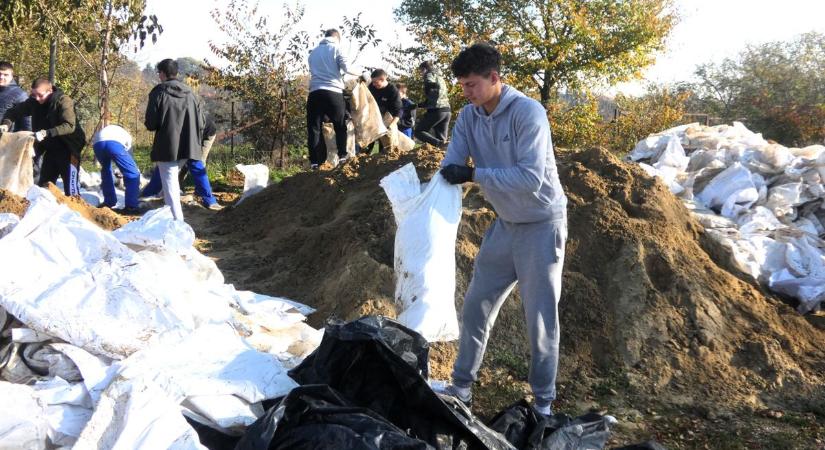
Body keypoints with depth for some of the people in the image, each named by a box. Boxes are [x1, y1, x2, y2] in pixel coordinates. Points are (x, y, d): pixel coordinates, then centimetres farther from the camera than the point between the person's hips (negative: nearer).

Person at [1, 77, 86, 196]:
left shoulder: (63, 101, -19)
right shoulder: (33, 102, -1)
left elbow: (70, 126, -29)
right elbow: (15, 111, 8)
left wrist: (47, 133, -39)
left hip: (68, 148, -7)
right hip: (51, 149, 7)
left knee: (70, 185, -9)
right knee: (43, 184, 12)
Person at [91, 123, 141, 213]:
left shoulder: (105, 129, 46)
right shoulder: (126, 135, 39)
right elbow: (129, 157, 42)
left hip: (97, 143, 4)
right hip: (114, 143, -4)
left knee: (106, 170, 32)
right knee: (133, 173, 8)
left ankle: (109, 202, 38)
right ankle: (131, 206, 3)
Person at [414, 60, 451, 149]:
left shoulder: (430, 74, 2)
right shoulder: (439, 76, 28)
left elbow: (430, 85, -18)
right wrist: (419, 105, 35)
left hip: (436, 110, -8)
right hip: (446, 110, 8)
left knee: (419, 132, -2)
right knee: (441, 138, 9)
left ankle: (440, 145, -23)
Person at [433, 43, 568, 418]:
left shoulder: (528, 112, -23)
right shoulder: (468, 117, -3)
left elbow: (531, 178, -30)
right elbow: (449, 169, -9)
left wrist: (473, 174, -29)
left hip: (542, 225, -6)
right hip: (505, 225, 6)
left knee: (541, 317, 1)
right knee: (476, 306, 10)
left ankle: (544, 401, 16)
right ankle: (461, 386, 24)